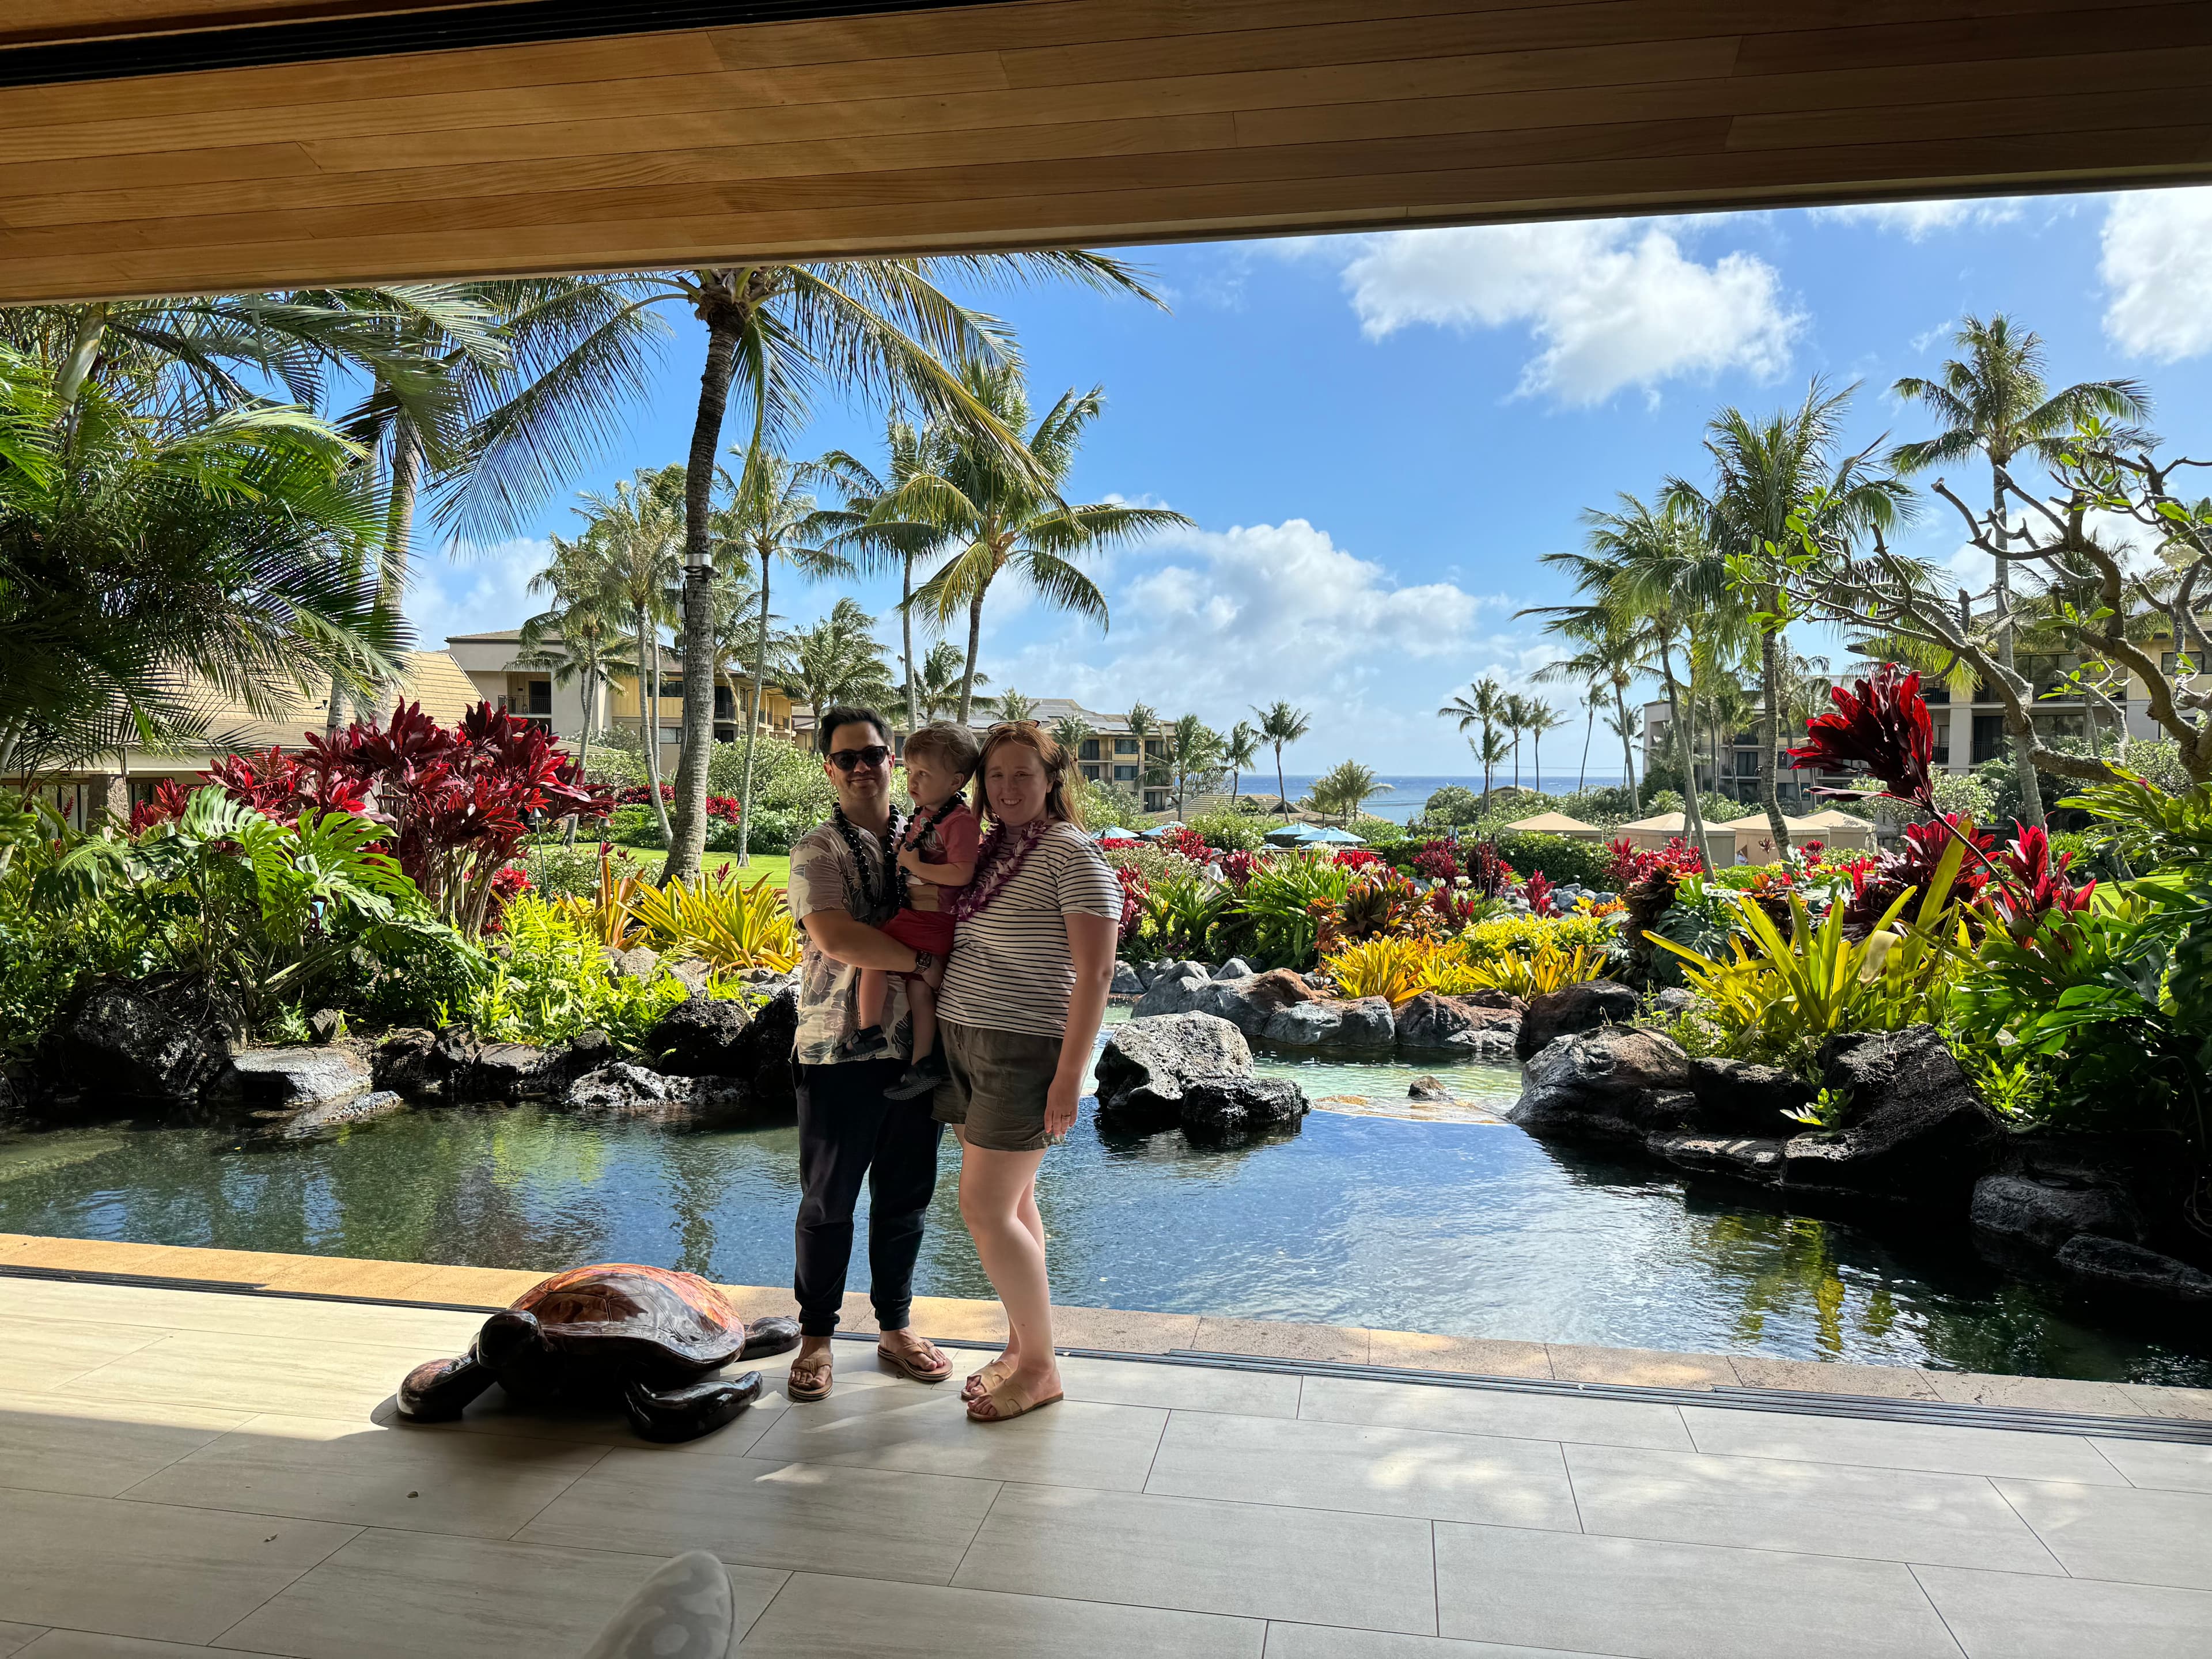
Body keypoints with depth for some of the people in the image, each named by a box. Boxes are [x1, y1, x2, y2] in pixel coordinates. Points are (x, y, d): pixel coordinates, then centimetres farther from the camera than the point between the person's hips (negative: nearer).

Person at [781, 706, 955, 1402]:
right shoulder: (818, 851, -4)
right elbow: (834, 938, -19)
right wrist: (925, 960, -16)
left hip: (917, 1049, 4)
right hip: (839, 1052, -4)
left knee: (906, 1195, 13)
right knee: (828, 1200, 7)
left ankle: (896, 1325, 30)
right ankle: (816, 1336, 24)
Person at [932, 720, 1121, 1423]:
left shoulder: (1071, 853, -11)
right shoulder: (987, 850, 11)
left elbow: (1094, 973, -16)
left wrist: (1070, 1077, -19)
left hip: (1022, 1051, -7)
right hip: (965, 1045, 7)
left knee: (985, 1209, -6)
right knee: (1014, 1202, 13)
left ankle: (1041, 1368, 10)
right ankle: (1021, 1345, 26)